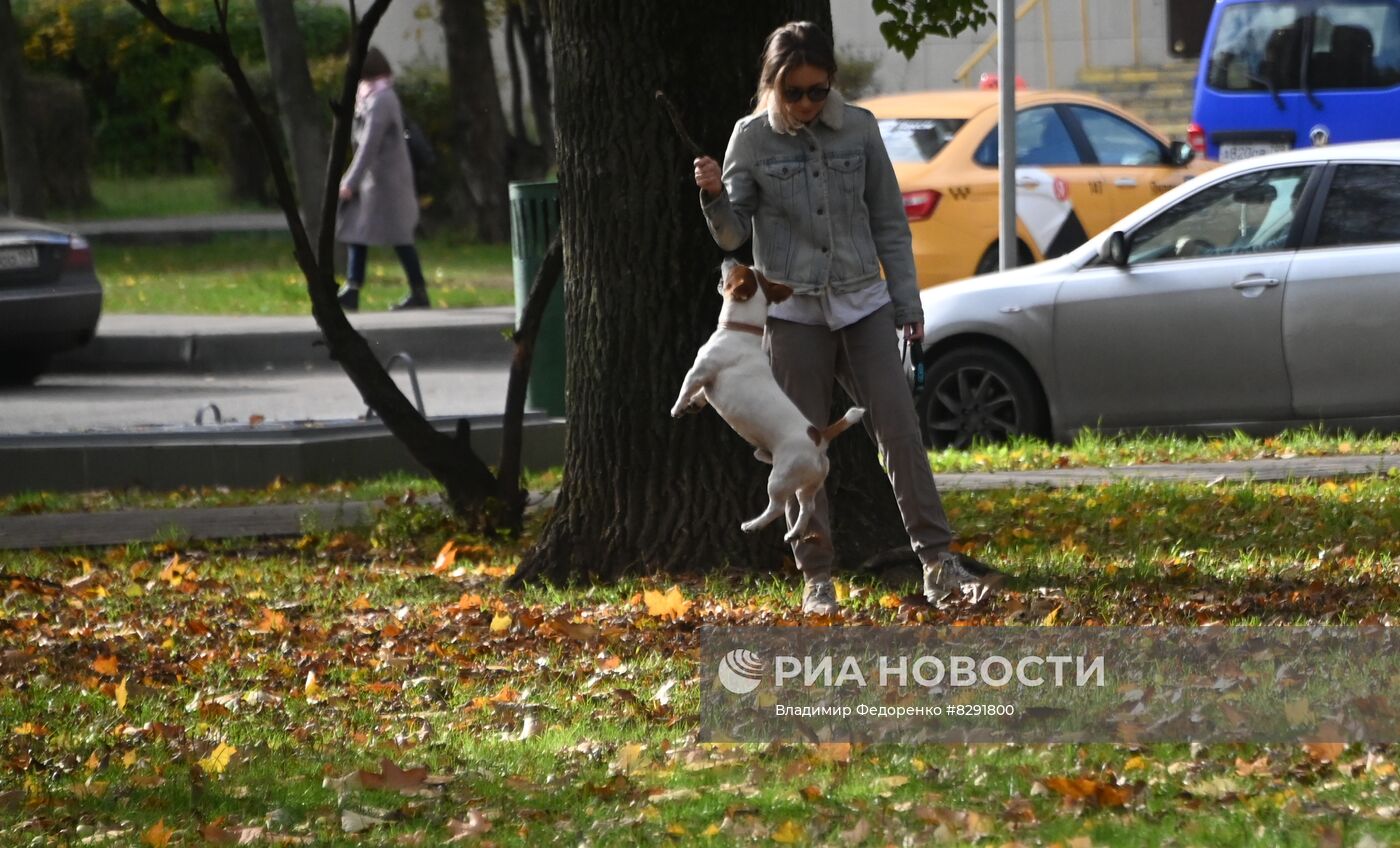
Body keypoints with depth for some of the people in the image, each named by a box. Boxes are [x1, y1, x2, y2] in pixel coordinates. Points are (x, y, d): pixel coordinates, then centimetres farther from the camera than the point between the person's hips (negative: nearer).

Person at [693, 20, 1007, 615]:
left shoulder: (858, 130, 2)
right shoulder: (752, 139, -1)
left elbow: (889, 222, 8)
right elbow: (734, 235, 0)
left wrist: (907, 303, 5)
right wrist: (714, 197, -21)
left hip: (863, 305, 1)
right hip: (792, 313, -1)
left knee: (900, 429, -5)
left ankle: (937, 560, -3)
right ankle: (817, 577, 8)